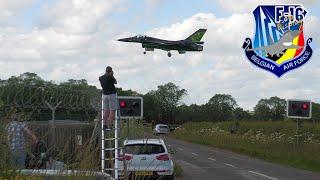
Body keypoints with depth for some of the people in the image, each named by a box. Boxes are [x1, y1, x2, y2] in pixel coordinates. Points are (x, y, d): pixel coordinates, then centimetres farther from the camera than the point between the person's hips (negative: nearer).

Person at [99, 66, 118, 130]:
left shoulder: (100, 78, 2)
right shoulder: (110, 77, -15)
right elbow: (115, 82, 4)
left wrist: (105, 74, 16)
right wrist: (112, 75, 0)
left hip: (104, 95, 6)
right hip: (112, 94, -6)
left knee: (106, 111, 11)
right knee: (112, 111, -3)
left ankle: (105, 125, 7)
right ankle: (110, 126, -10)